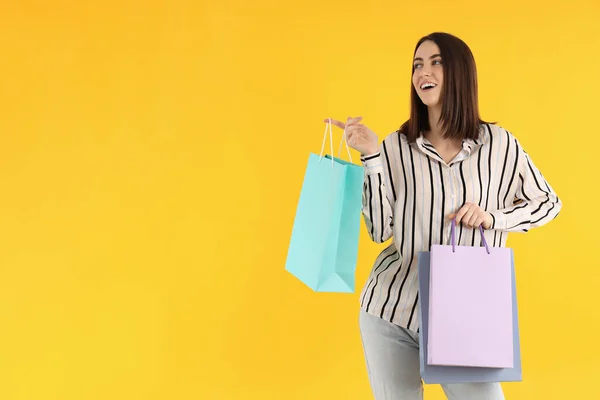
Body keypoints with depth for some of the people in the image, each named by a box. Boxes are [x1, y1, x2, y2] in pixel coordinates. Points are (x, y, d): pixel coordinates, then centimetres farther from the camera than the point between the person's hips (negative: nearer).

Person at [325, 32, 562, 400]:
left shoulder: (499, 143, -3)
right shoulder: (397, 146, -3)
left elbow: (548, 203, 8)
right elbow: (380, 230, -7)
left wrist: (492, 218, -9)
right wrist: (371, 155, -14)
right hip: (391, 309, 1)